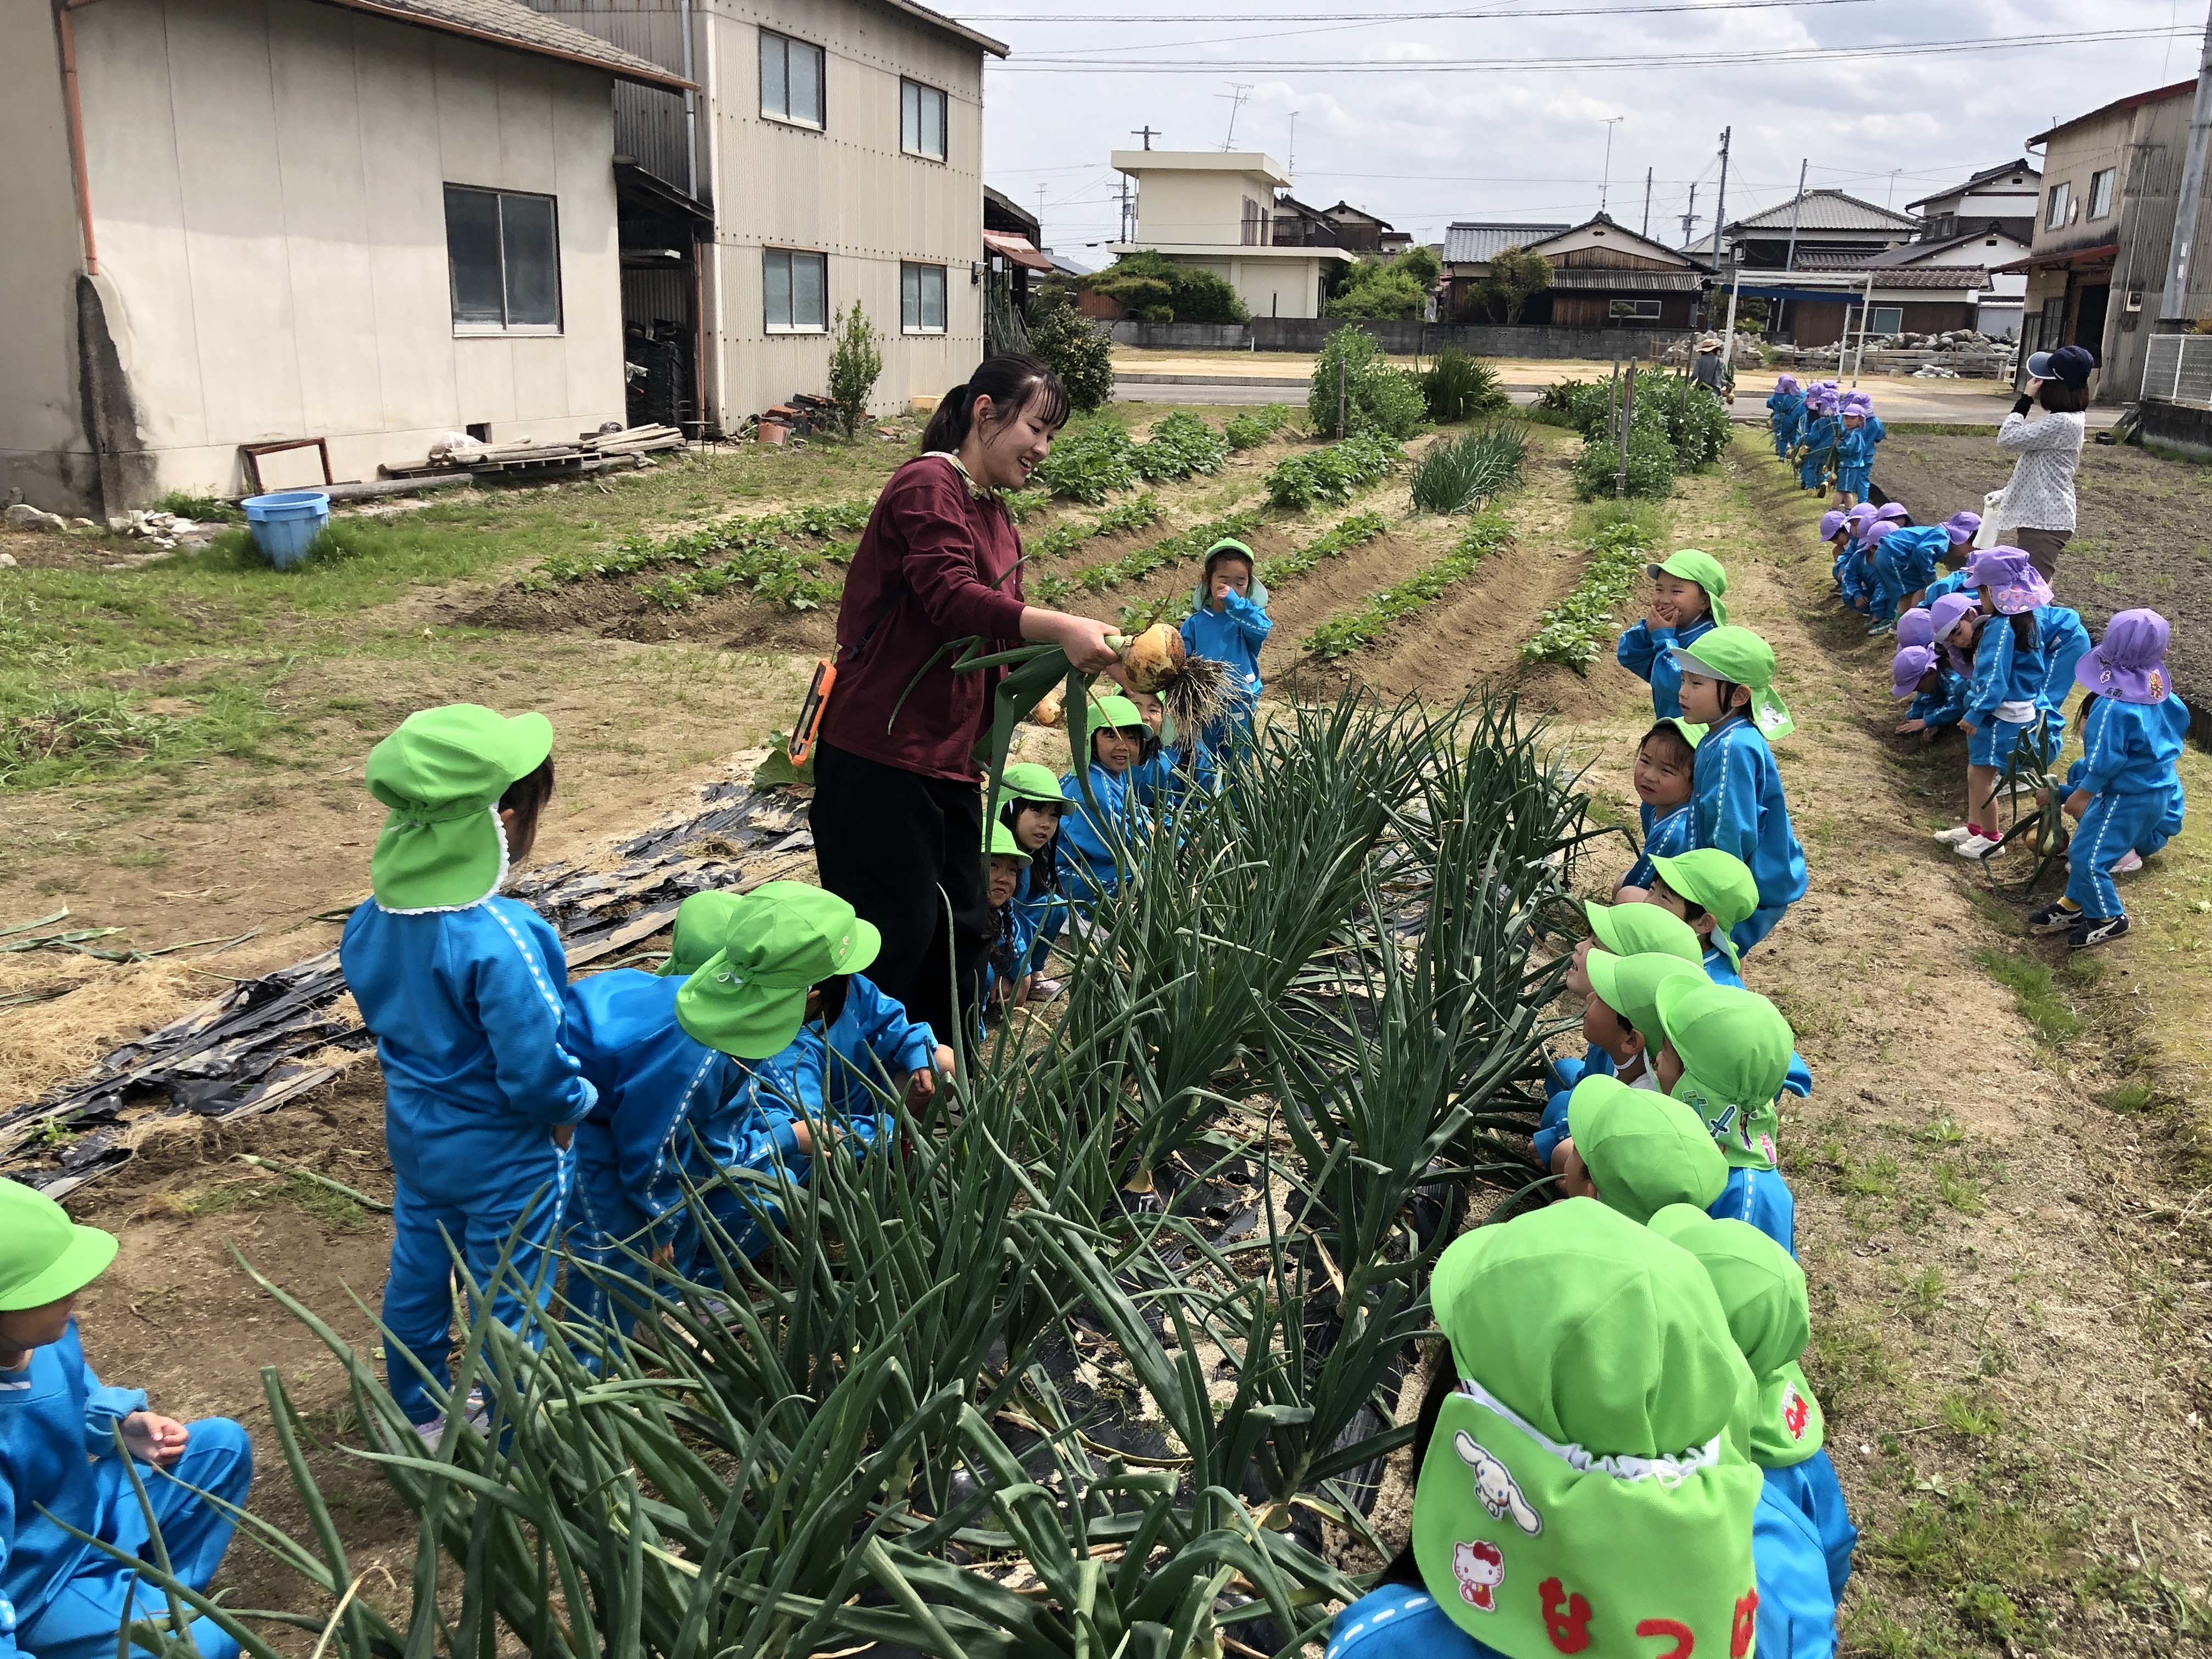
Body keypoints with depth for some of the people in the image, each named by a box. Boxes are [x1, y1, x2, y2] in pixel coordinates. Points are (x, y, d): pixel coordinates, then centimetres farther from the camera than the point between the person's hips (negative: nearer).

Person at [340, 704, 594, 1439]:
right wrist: (572, 1105, -11)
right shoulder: (498, 941, -34)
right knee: (506, 1301, 12)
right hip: (505, 1154, -7)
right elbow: (536, 1068, -31)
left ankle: (418, 1414, 45)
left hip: (414, 1129, 7)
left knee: (417, 1271, 25)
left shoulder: (375, 915, -9)